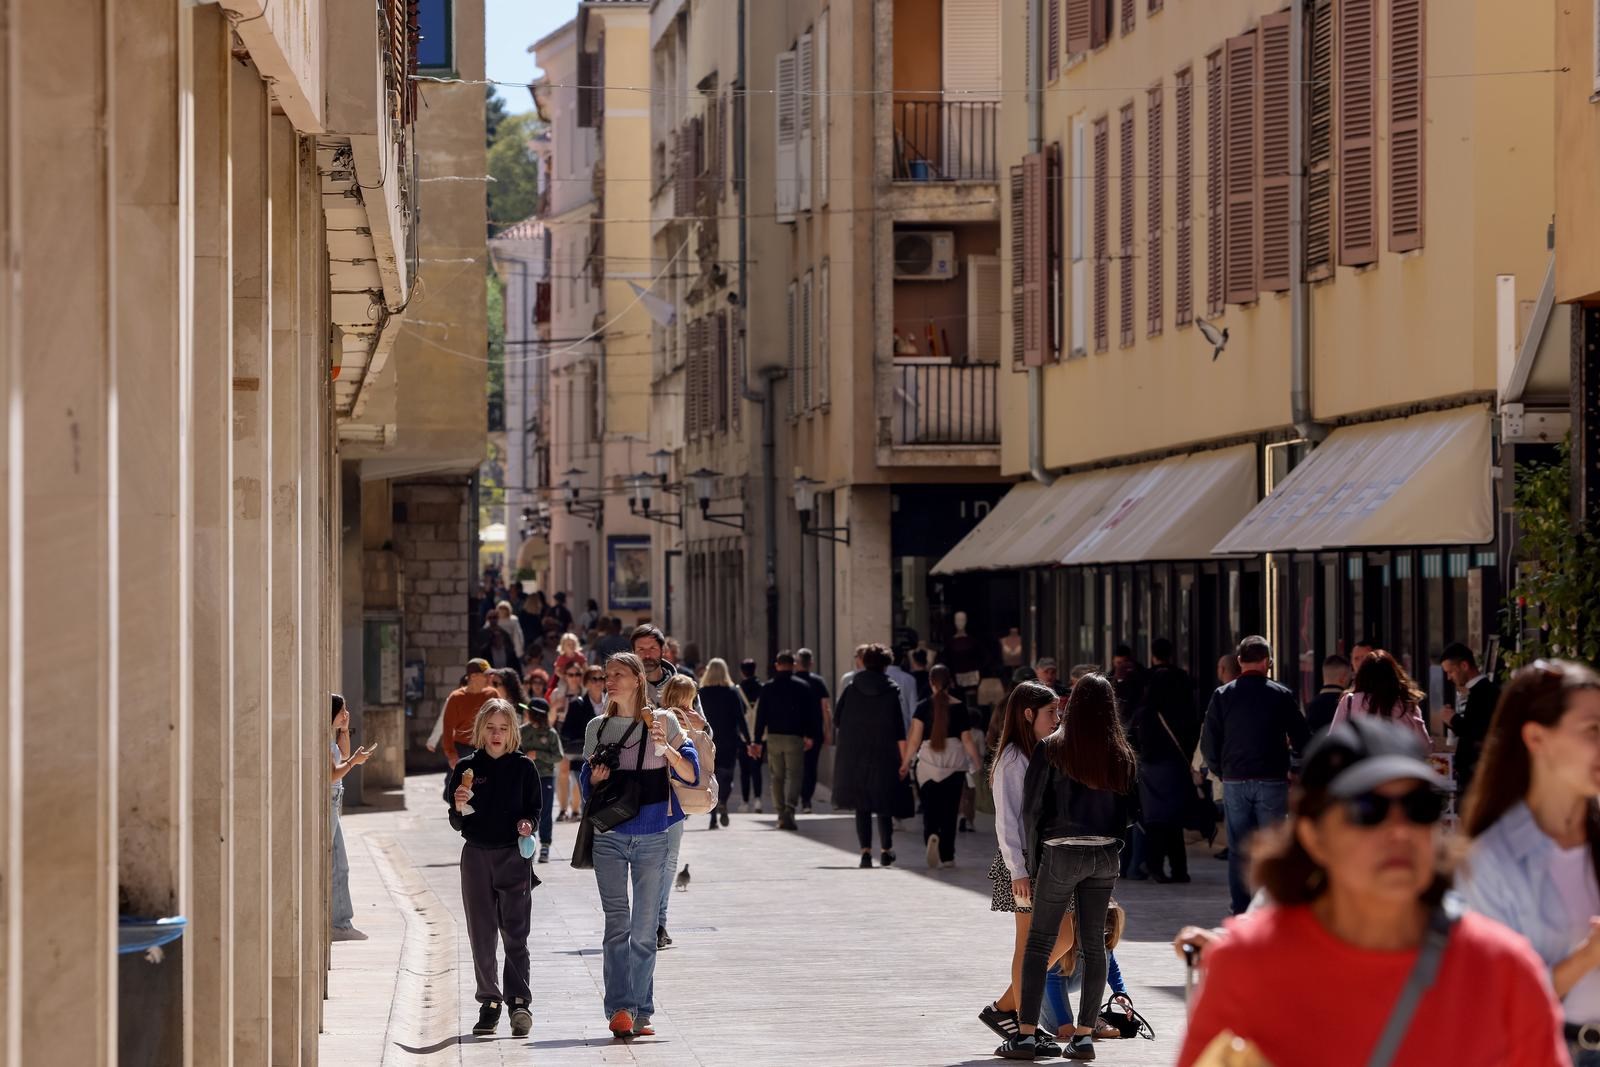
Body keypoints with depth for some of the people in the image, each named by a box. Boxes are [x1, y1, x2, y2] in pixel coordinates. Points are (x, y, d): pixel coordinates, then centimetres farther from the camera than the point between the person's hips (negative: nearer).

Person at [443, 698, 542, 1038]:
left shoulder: (524, 767, 2)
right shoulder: (466, 768, 4)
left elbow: (534, 811, 6)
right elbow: (457, 824, 6)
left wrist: (528, 824, -15)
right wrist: (459, 807, -15)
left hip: (514, 855, -2)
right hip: (476, 855, 2)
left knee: (515, 933, -7)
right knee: (481, 935, 4)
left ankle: (519, 1001, -12)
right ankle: (489, 1002, 12)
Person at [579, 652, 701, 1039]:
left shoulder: (661, 722, 3)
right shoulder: (597, 727, 11)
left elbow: (691, 774, 0)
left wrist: (667, 749, -17)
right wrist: (596, 776, -4)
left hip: (652, 837, -1)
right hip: (609, 836, 1)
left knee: (645, 928, 3)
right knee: (617, 923, -11)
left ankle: (640, 1013, 9)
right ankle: (619, 1010, -18)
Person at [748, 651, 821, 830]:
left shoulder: (768, 688, 3)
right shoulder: (803, 687, -1)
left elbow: (761, 716, 2)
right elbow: (813, 713, 0)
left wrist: (758, 741, 4)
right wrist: (811, 736, 10)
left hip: (773, 737, 2)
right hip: (794, 738, -2)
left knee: (777, 777, 11)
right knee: (794, 775, -2)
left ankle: (781, 815, 11)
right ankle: (789, 810, -21)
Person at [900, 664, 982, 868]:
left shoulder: (923, 707, -1)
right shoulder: (959, 707, 1)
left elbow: (914, 738, -5)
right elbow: (966, 739, 2)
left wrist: (906, 762, 2)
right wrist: (977, 762, 13)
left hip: (928, 761, 0)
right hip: (954, 762, 1)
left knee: (930, 808, 7)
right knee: (950, 810, 7)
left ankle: (931, 835, -22)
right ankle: (947, 856, 7)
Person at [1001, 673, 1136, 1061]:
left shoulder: (1052, 749, -7)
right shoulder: (1123, 756, 3)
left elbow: (1033, 809, -6)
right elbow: (1130, 811, 6)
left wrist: (1032, 862, 1)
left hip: (1061, 854, -3)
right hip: (1105, 855, 3)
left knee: (1039, 943, 2)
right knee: (1093, 945, 9)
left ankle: (1026, 1034, -3)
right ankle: (1084, 1035, 9)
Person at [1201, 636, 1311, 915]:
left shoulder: (1222, 695, 2)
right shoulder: (1281, 695, -2)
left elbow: (1208, 743, 2)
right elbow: (1302, 740, 0)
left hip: (1234, 780, 1)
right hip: (1272, 780, -1)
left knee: (1238, 850, 6)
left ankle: (1241, 911, 6)